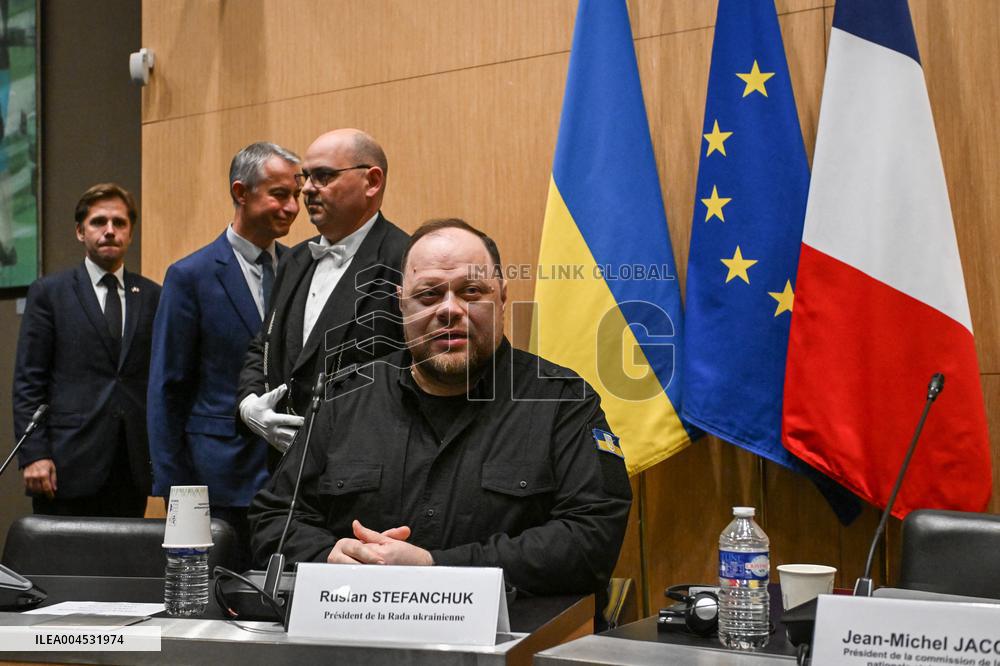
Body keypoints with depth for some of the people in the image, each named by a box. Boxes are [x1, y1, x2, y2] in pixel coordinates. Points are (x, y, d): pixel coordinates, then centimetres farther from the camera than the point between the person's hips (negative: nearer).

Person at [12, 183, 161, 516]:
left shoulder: (152, 296, 11)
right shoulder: (48, 292, 4)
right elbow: (28, 383, 0)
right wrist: (33, 455, -9)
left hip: (133, 466, 2)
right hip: (69, 465, -2)